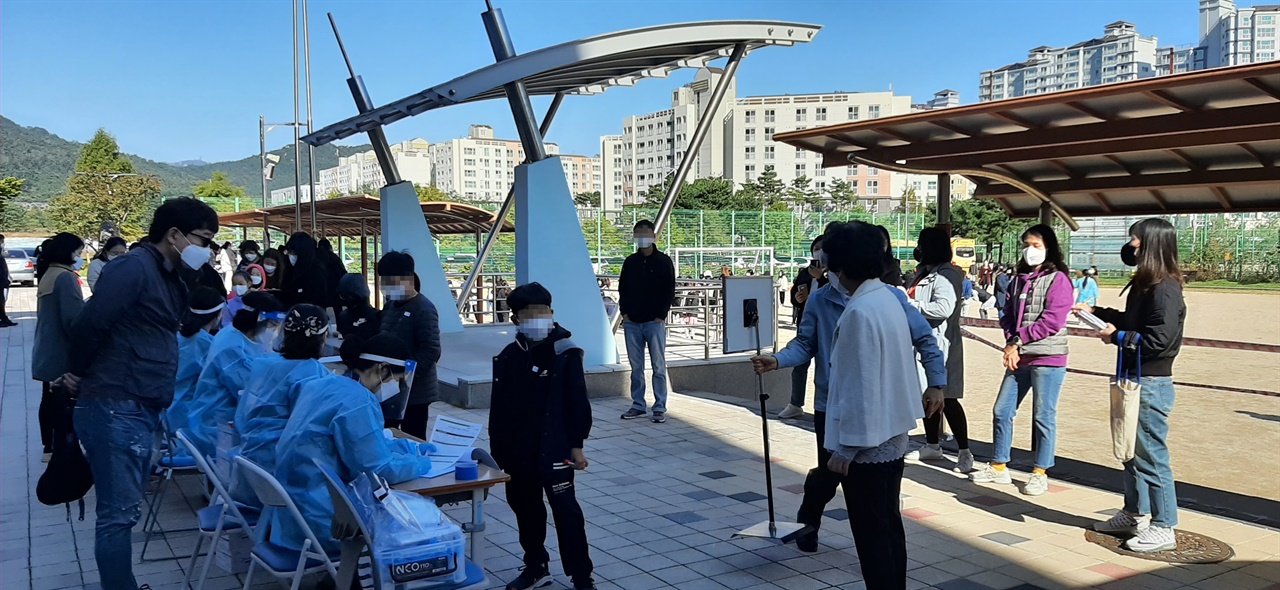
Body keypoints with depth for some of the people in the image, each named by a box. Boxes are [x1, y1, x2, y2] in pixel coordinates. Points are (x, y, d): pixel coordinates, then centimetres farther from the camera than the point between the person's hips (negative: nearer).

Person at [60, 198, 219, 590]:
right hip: (115, 409, -9)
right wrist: (81, 374, -3)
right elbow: (90, 324, -19)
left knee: (124, 510, 17)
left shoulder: (172, 281, 16)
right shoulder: (133, 269, -14)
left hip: (142, 410, 9)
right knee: (119, 514, -3)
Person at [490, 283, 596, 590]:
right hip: (517, 450, 6)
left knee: (565, 510, -1)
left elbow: (577, 402, -10)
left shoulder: (564, 354, -11)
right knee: (524, 507, 17)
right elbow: (499, 409, 9)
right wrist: (497, 450, 10)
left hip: (553, 449, -6)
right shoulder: (508, 357, 4)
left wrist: (576, 444, -11)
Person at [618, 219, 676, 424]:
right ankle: (638, 406, 15)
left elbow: (670, 291, -2)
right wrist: (624, 313, 1)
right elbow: (622, 289, 13)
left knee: (658, 367, -2)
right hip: (632, 322, 4)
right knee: (636, 367, 7)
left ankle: (660, 408, 1)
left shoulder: (663, 261, 0)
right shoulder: (630, 262, 10)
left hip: (654, 322, -3)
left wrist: (661, 315, -9)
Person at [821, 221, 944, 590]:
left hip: (867, 445, -9)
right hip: (892, 435, 9)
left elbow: (860, 387, -22)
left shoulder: (859, 311, -22)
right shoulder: (887, 298, 6)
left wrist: (845, 448, -16)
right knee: (889, 526, 18)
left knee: (872, 535, 1)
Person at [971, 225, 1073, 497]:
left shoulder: (1058, 279, -7)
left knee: (1043, 417, 1)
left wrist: (1018, 340, -11)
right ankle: (999, 467, 20)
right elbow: (1008, 315, 12)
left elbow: (1052, 321, -15)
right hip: (1019, 358, 7)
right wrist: (1011, 345, -6)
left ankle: (1040, 474, 13)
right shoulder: (1020, 279, 14)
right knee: (1001, 410, 9)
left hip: (1048, 359, -7)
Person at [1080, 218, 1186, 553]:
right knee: (1132, 453, 18)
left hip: (1152, 384, -10)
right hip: (1135, 379, 10)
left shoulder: (1165, 289, -19)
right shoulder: (1145, 284, 11)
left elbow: (1159, 340, -24)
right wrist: (1096, 312, 25)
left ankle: (1163, 529, 8)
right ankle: (1134, 515, 31)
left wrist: (1117, 337, -13)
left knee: (1152, 456, -2)